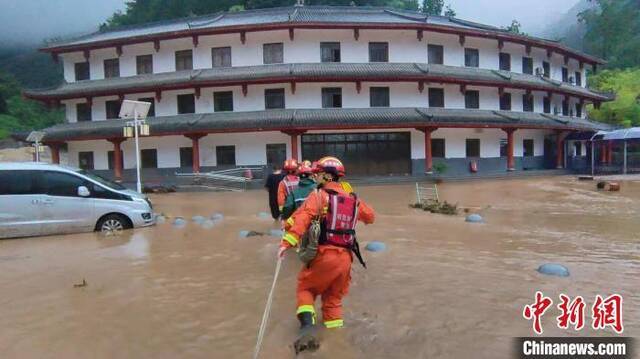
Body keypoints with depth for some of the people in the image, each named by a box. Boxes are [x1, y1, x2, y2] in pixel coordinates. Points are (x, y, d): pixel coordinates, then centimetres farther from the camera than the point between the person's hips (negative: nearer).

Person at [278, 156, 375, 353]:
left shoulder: (319, 195, -5)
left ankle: (308, 327, -6)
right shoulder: (353, 199, 11)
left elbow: (303, 217, -21)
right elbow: (370, 216, 27)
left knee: (305, 289, 14)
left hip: (324, 255, -5)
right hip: (345, 258, 5)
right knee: (333, 297, 23)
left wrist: (287, 241, -29)